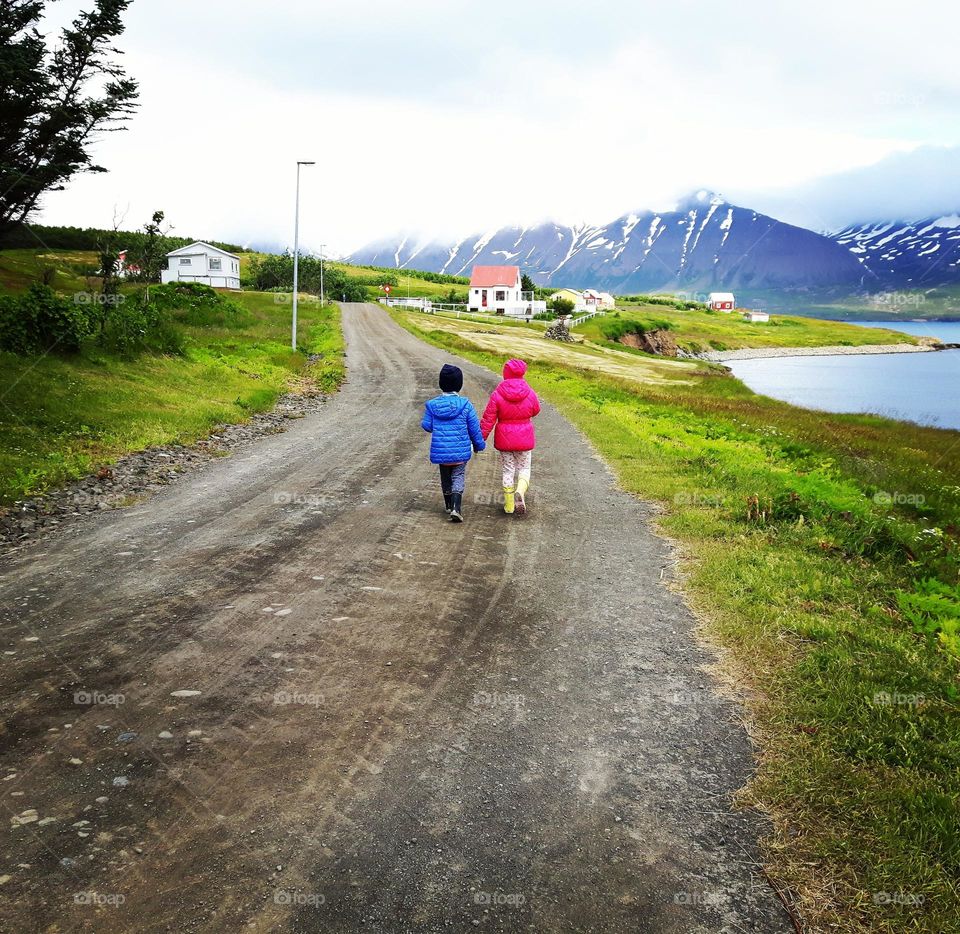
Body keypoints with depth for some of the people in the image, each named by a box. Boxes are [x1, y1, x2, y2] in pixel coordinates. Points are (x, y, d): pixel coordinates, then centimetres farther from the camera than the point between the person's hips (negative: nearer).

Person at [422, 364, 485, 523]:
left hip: (440, 450, 2)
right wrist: (479, 444, 11)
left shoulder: (433, 405, -7)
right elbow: (474, 428, -4)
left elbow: (427, 426, -1)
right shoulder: (465, 405, -10)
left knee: (445, 478, 19)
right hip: (460, 450, -2)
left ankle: (449, 505, 34)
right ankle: (456, 508, -13)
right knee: (458, 477, 5)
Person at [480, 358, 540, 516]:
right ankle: (520, 492, -13)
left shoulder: (497, 395, -13)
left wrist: (480, 438, -1)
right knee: (524, 468, 16)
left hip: (504, 439, 0)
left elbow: (488, 419, -10)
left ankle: (509, 505, 18)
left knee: (508, 470, 13)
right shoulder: (530, 394, -10)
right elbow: (536, 410, 9)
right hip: (524, 438, 0)